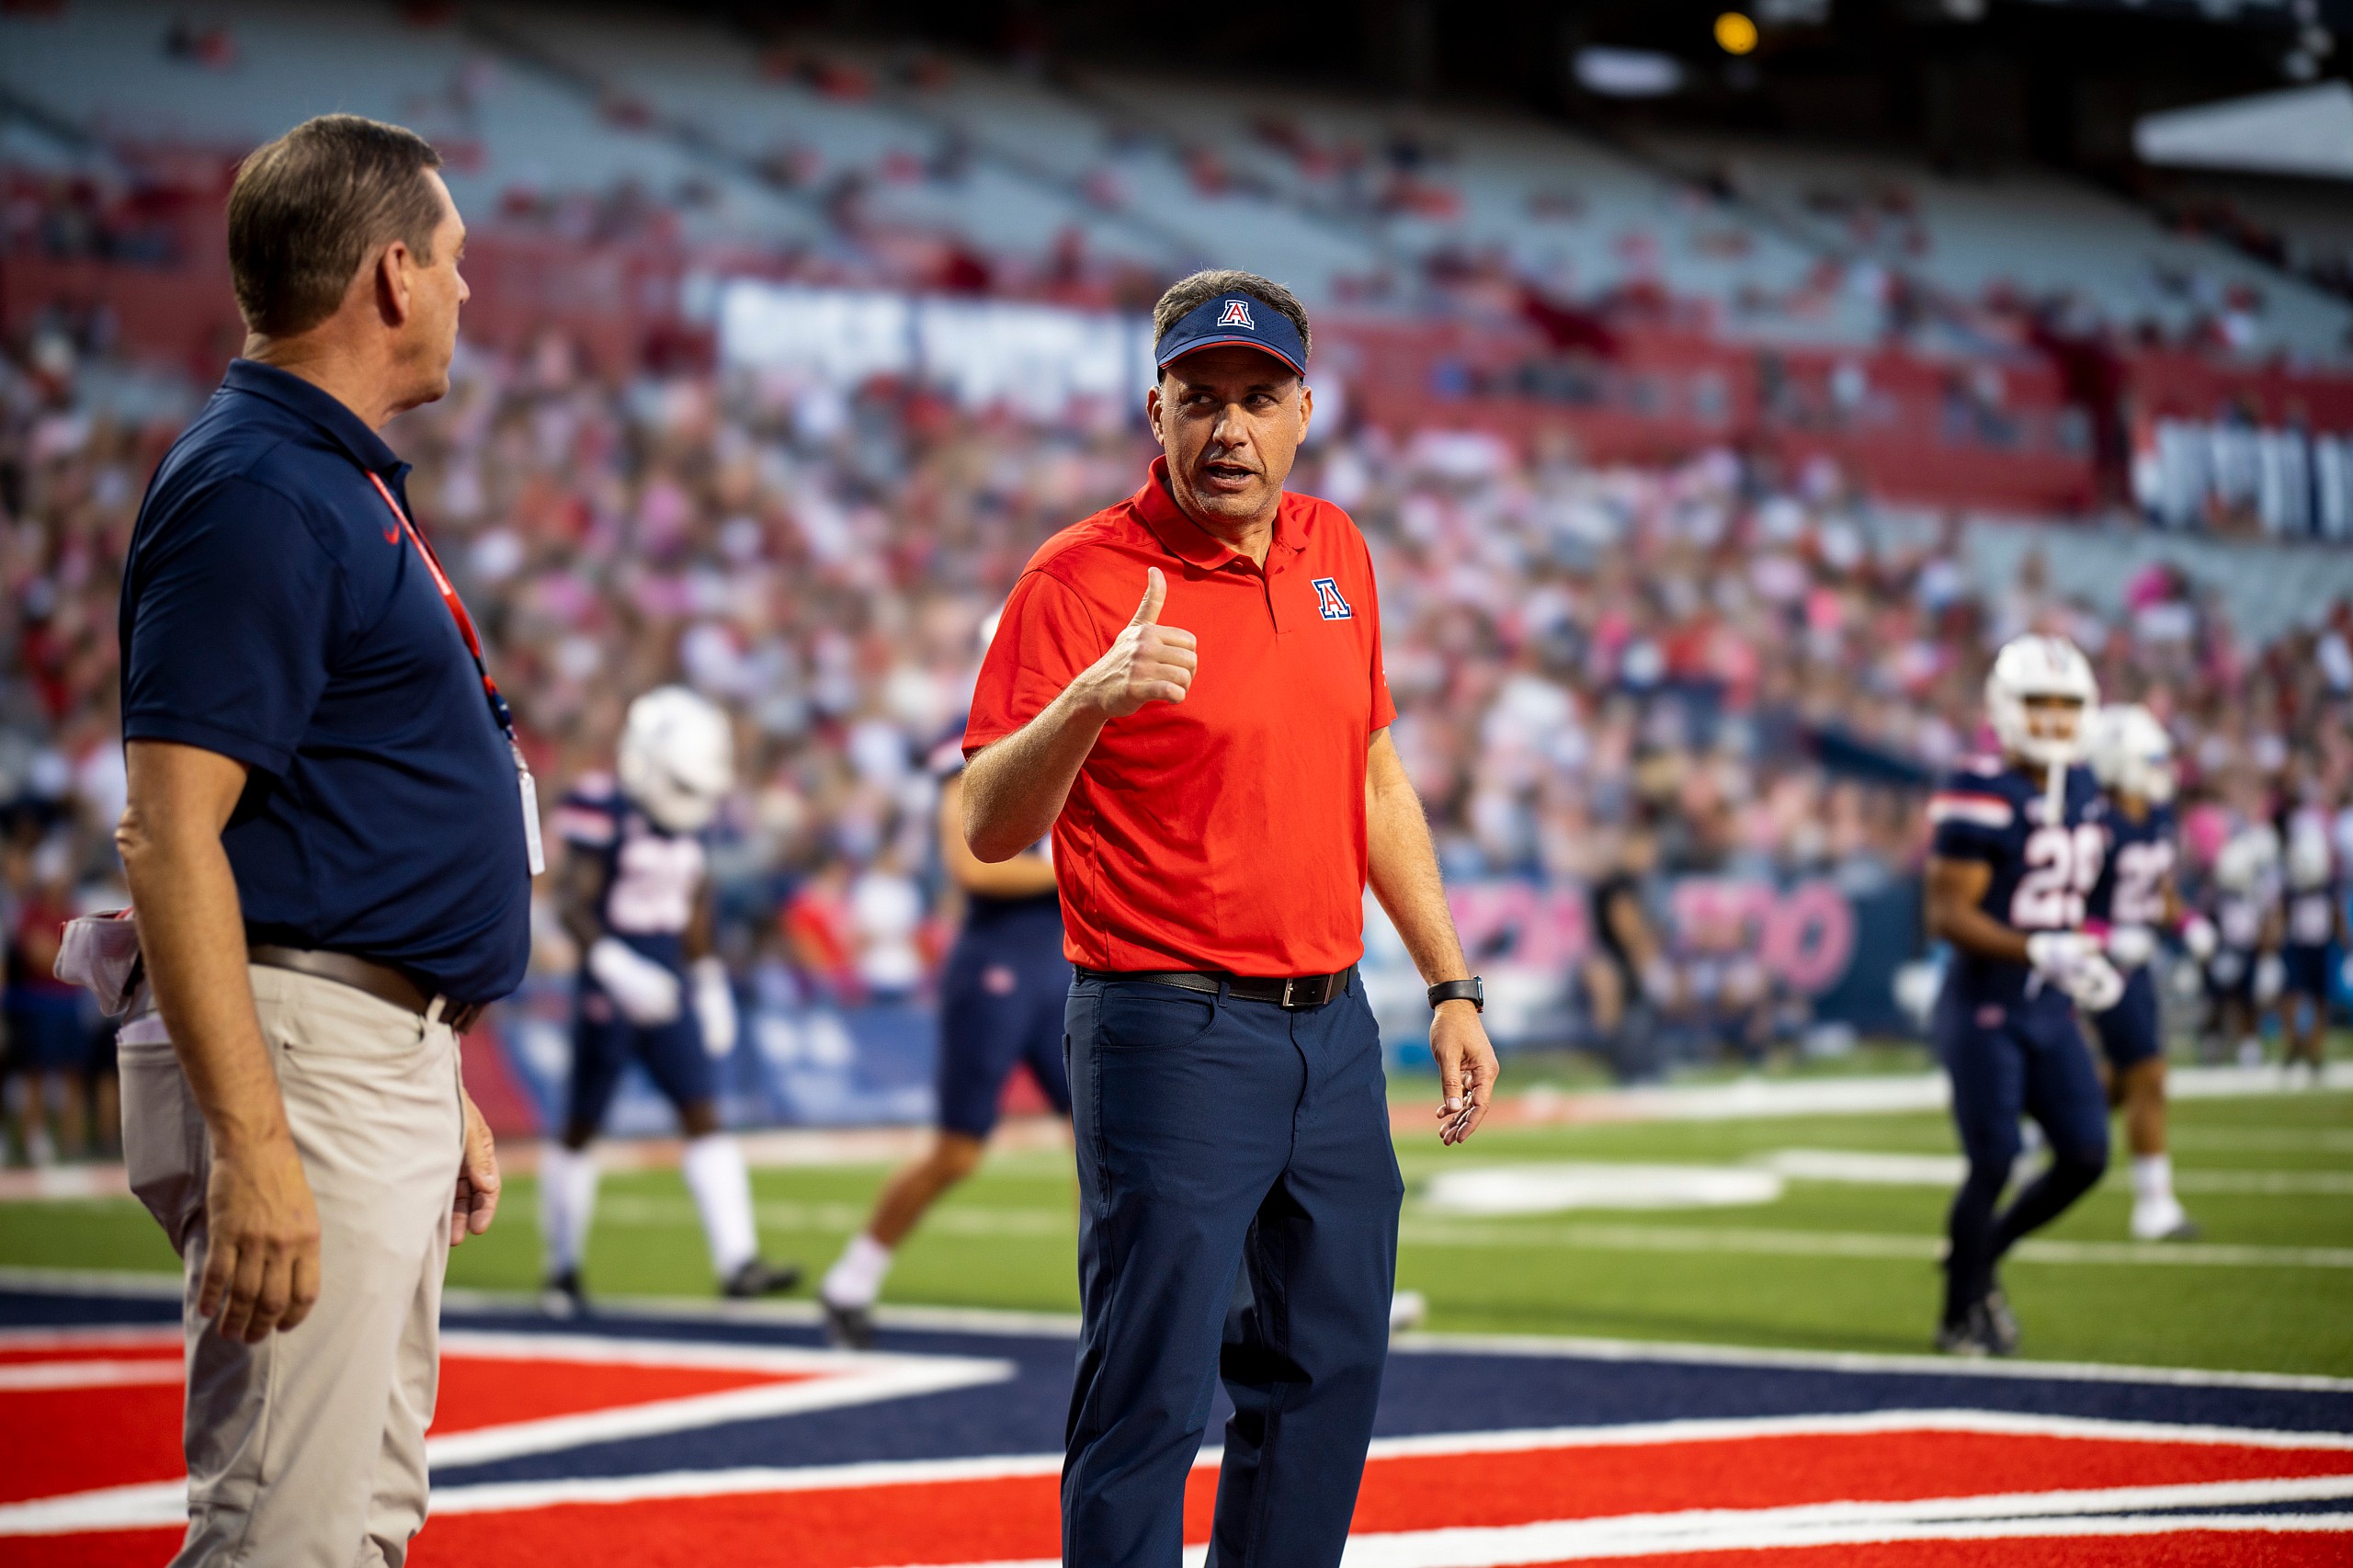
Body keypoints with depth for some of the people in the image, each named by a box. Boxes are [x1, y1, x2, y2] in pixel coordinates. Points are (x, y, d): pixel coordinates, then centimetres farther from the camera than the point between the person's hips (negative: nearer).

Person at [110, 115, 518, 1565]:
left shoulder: (347, 485, 18)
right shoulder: (254, 493, -14)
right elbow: (170, 834, -22)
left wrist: (444, 1090, 25)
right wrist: (252, 1145, -28)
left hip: (390, 1067, 11)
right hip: (306, 1068, -11)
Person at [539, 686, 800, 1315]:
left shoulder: (685, 823, 7)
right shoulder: (603, 810, -15)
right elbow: (572, 902, -20)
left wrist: (708, 981, 18)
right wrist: (615, 966, -31)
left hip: (668, 988, 6)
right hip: (610, 990, -6)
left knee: (704, 1116, -3)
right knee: (580, 1126, 5)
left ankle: (738, 1263, -8)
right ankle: (563, 1268, 16)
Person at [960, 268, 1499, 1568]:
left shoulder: (1333, 551, 10)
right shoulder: (1081, 578, -11)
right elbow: (989, 829, -17)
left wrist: (1451, 987, 17)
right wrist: (1087, 702, -34)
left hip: (1332, 1024, 7)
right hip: (1172, 1041, -7)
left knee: (1328, 1372, 14)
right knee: (1151, 1398, -8)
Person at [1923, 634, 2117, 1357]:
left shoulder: (2081, 792, 9)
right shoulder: (1982, 798, -17)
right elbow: (1948, 916, -21)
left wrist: (2085, 961, 11)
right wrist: (2041, 952, -29)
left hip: (2049, 1010, 8)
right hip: (1984, 1009, -8)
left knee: (2085, 1156, 2)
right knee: (1993, 1163, -6)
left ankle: (1976, 1259, 24)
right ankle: (1960, 1315, 13)